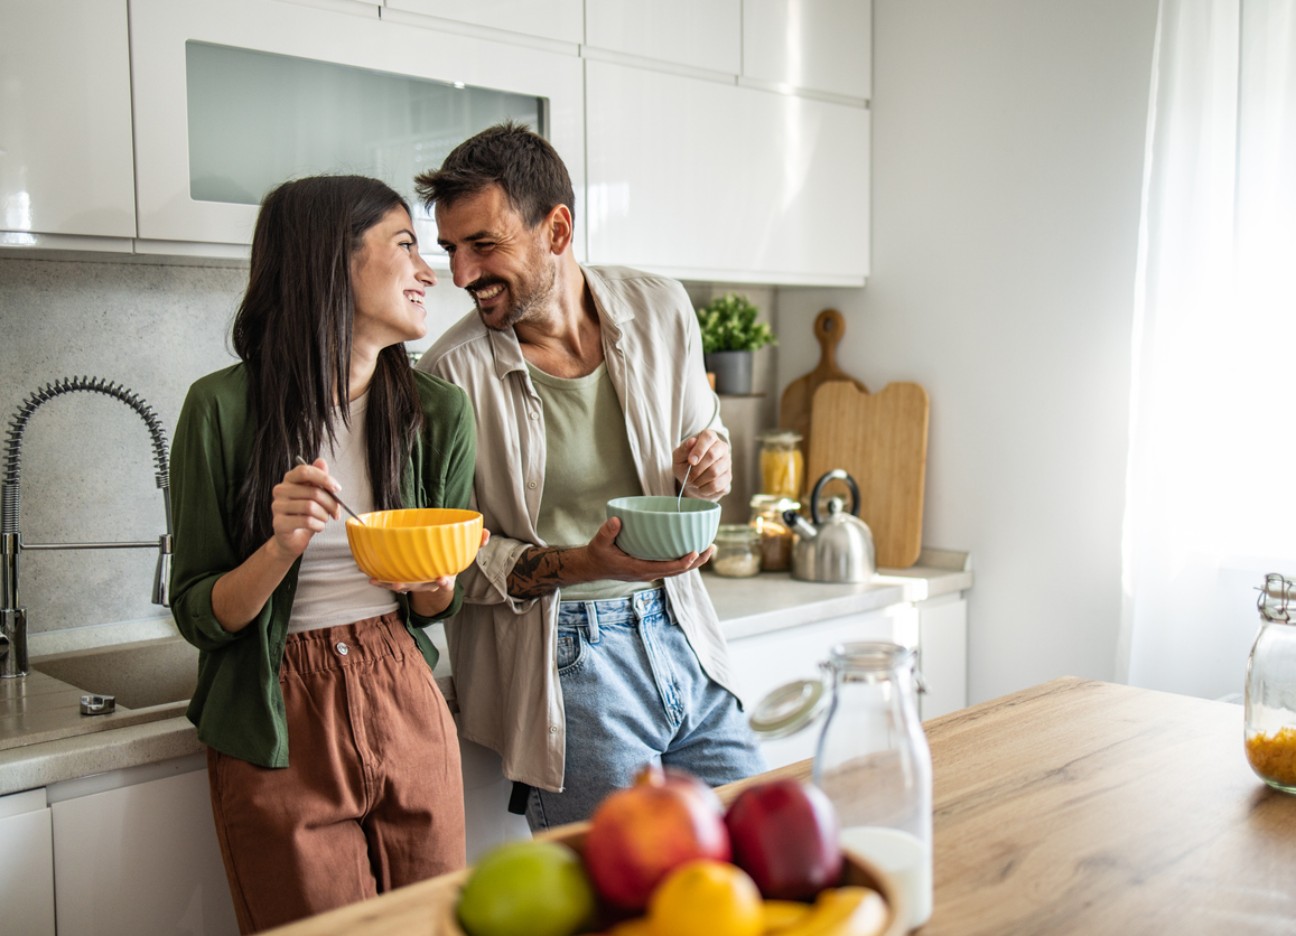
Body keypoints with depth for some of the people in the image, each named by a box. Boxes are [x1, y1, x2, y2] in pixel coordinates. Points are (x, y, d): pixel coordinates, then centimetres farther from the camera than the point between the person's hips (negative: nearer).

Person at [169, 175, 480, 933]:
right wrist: (283, 549, -23)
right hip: (279, 736, -3)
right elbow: (200, 617, -6)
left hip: (406, 709, 4)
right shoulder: (224, 408, -11)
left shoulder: (440, 412, 0)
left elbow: (436, 607, 9)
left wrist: (435, 580, -14)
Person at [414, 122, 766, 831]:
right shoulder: (454, 373, -11)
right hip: (565, 661, -4)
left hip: (679, 632, 5)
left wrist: (712, 466, -7)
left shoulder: (660, 310, 1)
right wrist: (588, 563, -21)